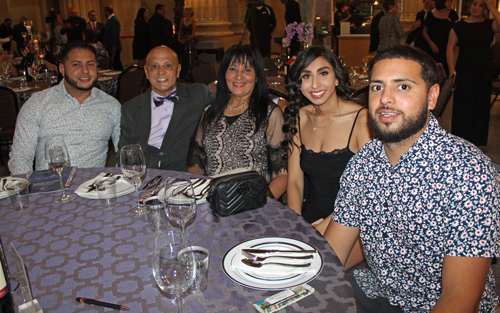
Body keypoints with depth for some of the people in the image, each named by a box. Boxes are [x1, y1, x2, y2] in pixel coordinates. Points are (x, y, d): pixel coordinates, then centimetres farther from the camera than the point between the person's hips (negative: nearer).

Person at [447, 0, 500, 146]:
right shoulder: (459, 26, 2)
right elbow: (450, 48, -2)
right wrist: (452, 71, -11)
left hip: (485, 72, 2)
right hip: (464, 71, -2)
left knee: (481, 106, 6)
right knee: (462, 106, -2)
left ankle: (476, 140, 18)